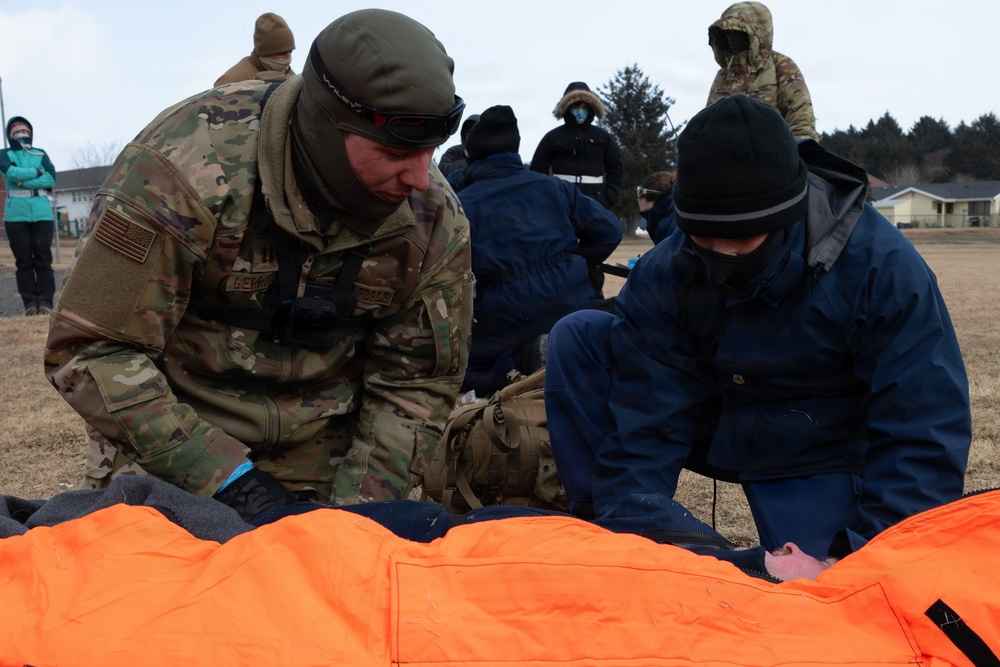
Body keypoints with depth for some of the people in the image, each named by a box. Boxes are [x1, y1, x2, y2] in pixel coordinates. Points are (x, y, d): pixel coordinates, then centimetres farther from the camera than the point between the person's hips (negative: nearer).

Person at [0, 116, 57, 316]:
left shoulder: (41, 154, 15)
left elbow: (51, 179, -1)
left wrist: (22, 180, -8)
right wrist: (36, 172, -3)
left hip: (42, 213, 1)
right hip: (16, 215, -1)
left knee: (44, 260, -3)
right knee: (24, 261, -1)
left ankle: (46, 302, -2)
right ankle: (30, 303, 1)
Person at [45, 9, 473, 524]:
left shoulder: (435, 222, -15)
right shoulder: (187, 165, -28)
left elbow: (417, 383, -6)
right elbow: (91, 350, -24)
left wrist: (358, 508, -17)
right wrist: (228, 477, -29)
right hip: (171, 448, -2)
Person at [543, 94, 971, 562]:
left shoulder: (882, 268, -26)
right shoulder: (663, 274, -20)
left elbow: (925, 431, -25)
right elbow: (644, 420, -21)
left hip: (813, 468, -2)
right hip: (707, 428, 2)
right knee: (577, 337, -14)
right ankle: (599, 522, -11)